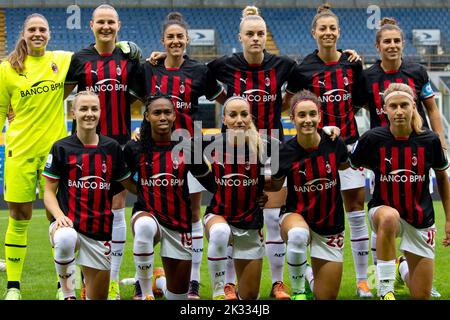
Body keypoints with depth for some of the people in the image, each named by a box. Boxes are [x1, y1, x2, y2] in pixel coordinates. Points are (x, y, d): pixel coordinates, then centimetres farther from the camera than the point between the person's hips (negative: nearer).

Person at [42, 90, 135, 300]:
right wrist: (59, 215, -18)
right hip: (68, 223, -3)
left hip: (100, 232, 3)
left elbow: (131, 185, 16)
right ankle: (68, 293, -20)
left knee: (98, 296, 4)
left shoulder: (112, 148, 7)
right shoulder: (62, 148, 0)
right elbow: (49, 192, 0)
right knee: (65, 239, -41)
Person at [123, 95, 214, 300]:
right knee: (145, 227, -42)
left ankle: (159, 282, 48)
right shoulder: (135, 149, -3)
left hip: (179, 223, 2)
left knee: (178, 296, 8)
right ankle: (146, 294, -24)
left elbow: (212, 183, 4)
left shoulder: (185, 149, -2)